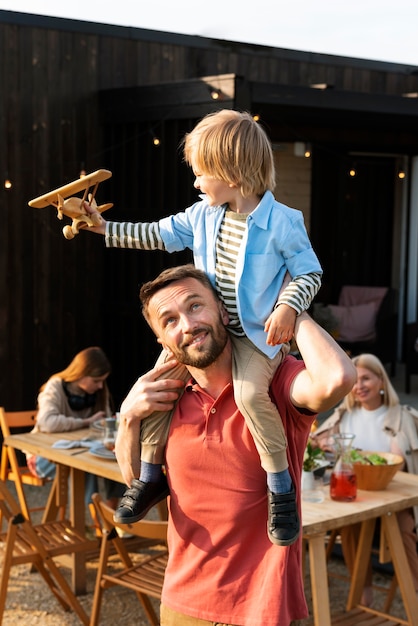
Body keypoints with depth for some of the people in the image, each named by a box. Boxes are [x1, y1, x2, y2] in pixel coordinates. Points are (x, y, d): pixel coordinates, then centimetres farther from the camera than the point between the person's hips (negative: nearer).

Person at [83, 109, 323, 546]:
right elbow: (161, 235, 13)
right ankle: (149, 476, 16)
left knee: (250, 393, -31)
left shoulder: (282, 222, -15)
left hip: (256, 333, -6)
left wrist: (288, 307, -25)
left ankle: (281, 488, -13)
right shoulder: (202, 215, 2)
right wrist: (103, 228, 10)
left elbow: (310, 273, -7)